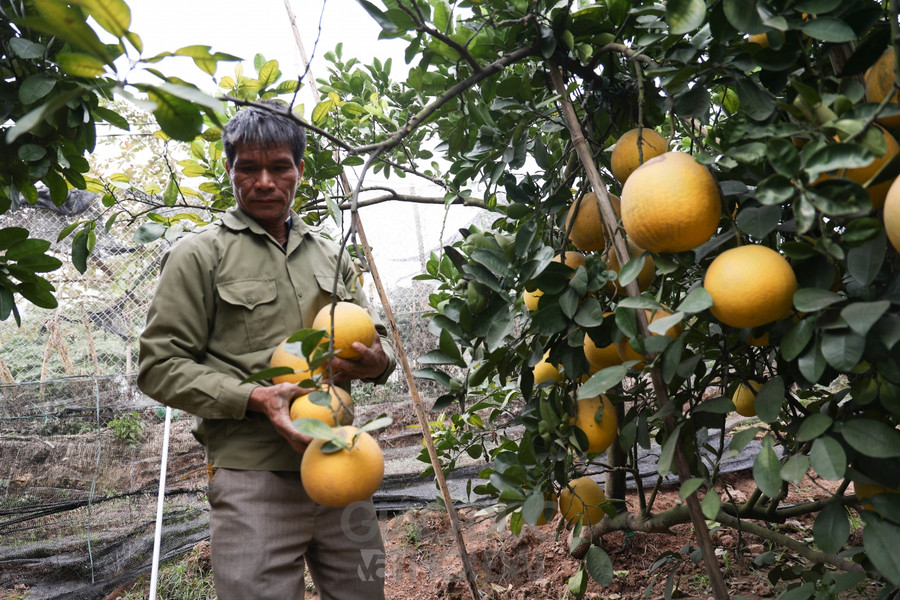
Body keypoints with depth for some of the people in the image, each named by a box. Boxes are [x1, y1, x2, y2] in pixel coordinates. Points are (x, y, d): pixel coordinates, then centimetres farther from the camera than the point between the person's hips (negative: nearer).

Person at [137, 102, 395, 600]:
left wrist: (377, 361, -6)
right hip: (254, 480, -4)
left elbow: (374, 333, 19)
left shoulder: (330, 255, 15)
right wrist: (253, 398, -18)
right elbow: (159, 367, -4)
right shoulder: (200, 253, 1)